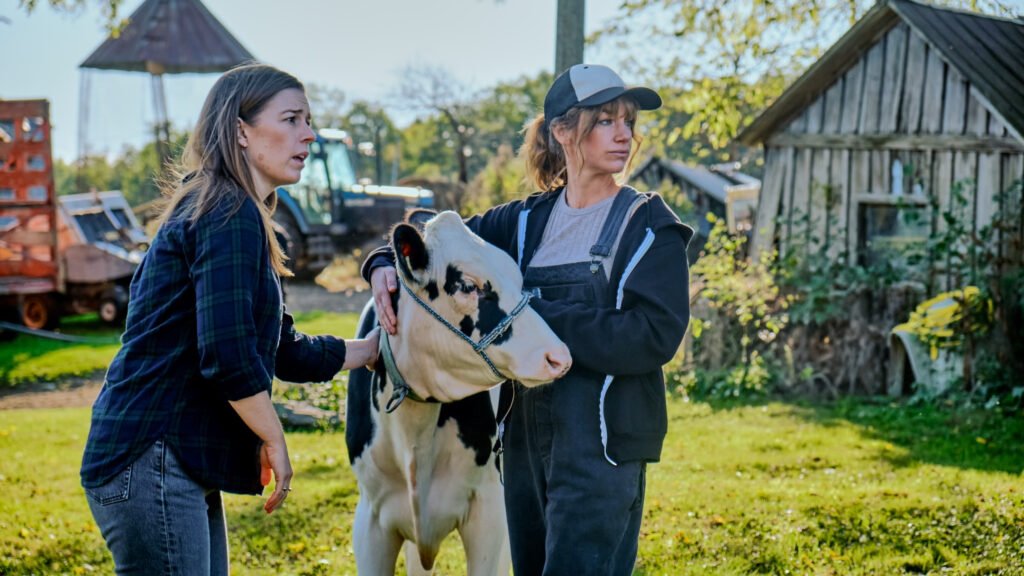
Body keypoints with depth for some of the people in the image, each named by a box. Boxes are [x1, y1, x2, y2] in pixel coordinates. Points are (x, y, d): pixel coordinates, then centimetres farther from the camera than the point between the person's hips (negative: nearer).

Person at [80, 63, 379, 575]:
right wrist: (274, 441, -10)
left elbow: (284, 352, 23)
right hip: (151, 460, -10)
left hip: (179, 465, 10)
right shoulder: (230, 217, -13)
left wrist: (372, 349, 28)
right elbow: (228, 355, -22)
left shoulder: (231, 215, 18)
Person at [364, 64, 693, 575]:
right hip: (525, 437, 6)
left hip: (603, 444, -5)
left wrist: (536, 316, -18)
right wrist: (385, 265, -7)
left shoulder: (651, 227, -4)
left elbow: (655, 337, -16)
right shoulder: (528, 222, 9)